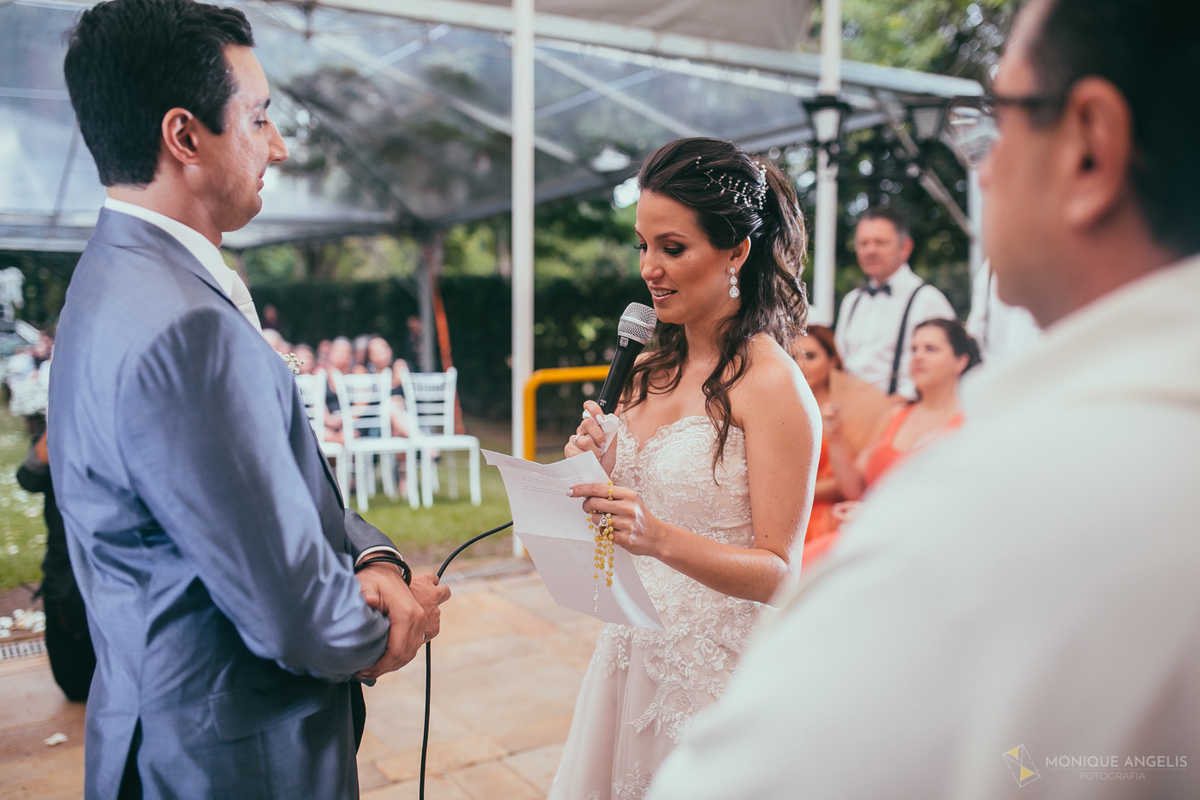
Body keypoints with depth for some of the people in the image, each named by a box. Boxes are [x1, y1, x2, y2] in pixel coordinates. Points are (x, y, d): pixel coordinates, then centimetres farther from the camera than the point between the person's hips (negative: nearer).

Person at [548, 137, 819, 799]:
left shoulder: (772, 383, -17)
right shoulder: (649, 369, 4)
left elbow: (777, 574, -18)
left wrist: (662, 539, -32)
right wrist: (599, 471, -8)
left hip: (718, 668, -6)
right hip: (634, 650, 7)